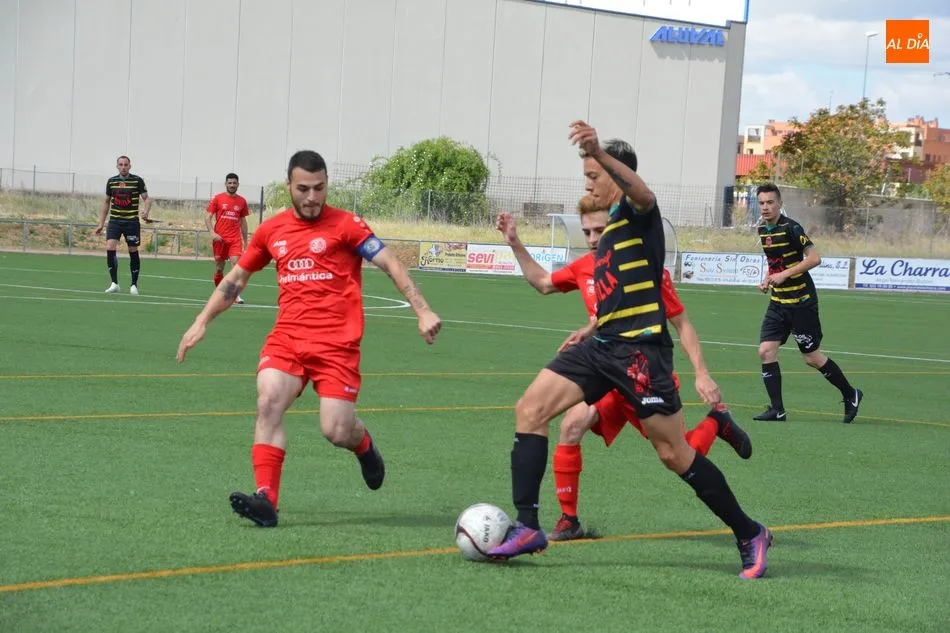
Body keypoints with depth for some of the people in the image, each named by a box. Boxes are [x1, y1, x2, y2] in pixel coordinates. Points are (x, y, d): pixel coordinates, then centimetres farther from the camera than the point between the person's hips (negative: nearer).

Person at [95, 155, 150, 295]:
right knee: (110, 248, -15)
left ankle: (134, 285, 16)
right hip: (114, 221, 2)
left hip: (132, 222, -2)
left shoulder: (137, 181, -3)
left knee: (133, 251, 3)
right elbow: (106, 202, 15)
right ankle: (114, 283, -8)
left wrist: (145, 211, -24)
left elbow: (146, 198, -2)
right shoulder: (111, 181, 6)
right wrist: (101, 224, 12)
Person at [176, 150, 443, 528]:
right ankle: (266, 499, -23)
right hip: (287, 337, 3)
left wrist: (422, 311, -15)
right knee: (268, 402, -22)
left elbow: (391, 265, -4)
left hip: (336, 343, -3)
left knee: (336, 431, -10)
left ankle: (364, 446, 28)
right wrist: (201, 322, 17)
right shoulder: (272, 230, 11)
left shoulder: (345, 225, -1)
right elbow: (236, 279, 22)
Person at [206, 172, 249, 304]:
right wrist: (212, 233, -13)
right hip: (220, 238, 0)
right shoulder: (217, 198, 3)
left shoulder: (242, 201, 9)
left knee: (236, 264, -15)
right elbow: (208, 217, 2)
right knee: (219, 268, 6)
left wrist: (245, 241, 15)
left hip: (235, 238, 1)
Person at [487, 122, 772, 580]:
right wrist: (590, 331, 37)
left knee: (673, 452, -6)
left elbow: (640, 191, -32)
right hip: (603, 346, 9)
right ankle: (527, 528, -7)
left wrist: (599, 152, -49)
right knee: (530, 409, -6)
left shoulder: (637, 213, -5)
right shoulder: (610, 229, 22)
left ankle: (750, 535, 9)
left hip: (639, 348, -9)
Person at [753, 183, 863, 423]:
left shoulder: (791, 228, -16)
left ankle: (850, 395, 20)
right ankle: (777, 410, 1)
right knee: (766, 351, -5)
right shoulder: (763, 230, 8)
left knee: (812, 357, 0)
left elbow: (814, 258, -22)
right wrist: (768, 279, 7)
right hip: (778, 302, 7)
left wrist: (784, 274, -23)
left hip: (801, 302, -7)